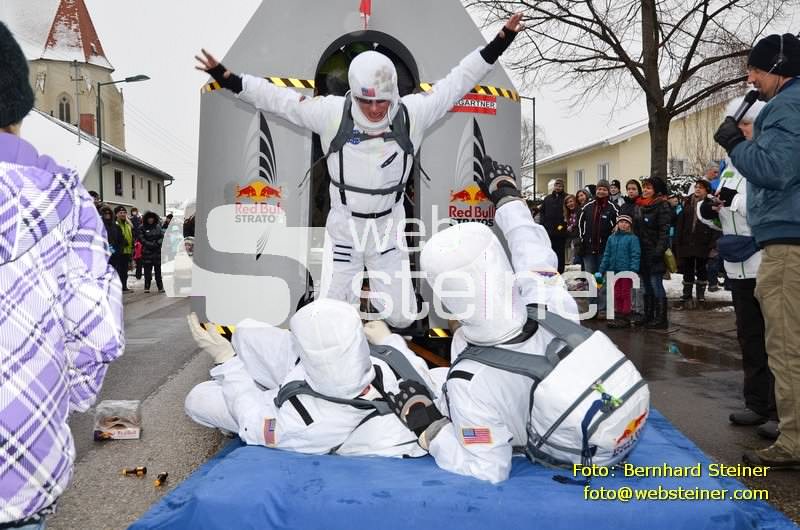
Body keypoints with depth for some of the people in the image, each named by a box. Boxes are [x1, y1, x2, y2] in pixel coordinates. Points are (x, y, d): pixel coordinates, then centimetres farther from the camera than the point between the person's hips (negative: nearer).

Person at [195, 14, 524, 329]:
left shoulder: (412, 113, -11)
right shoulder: (332, 113, -14)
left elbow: (459, 81, -4)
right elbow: (279, 98, -6)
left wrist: (500, 43, -4)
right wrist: (227, 79, -9)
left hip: (389, 230, 1)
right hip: (343, 230, -1)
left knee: (402, 317, 5)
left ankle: (379, 278, 39)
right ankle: (349, 278, 39)